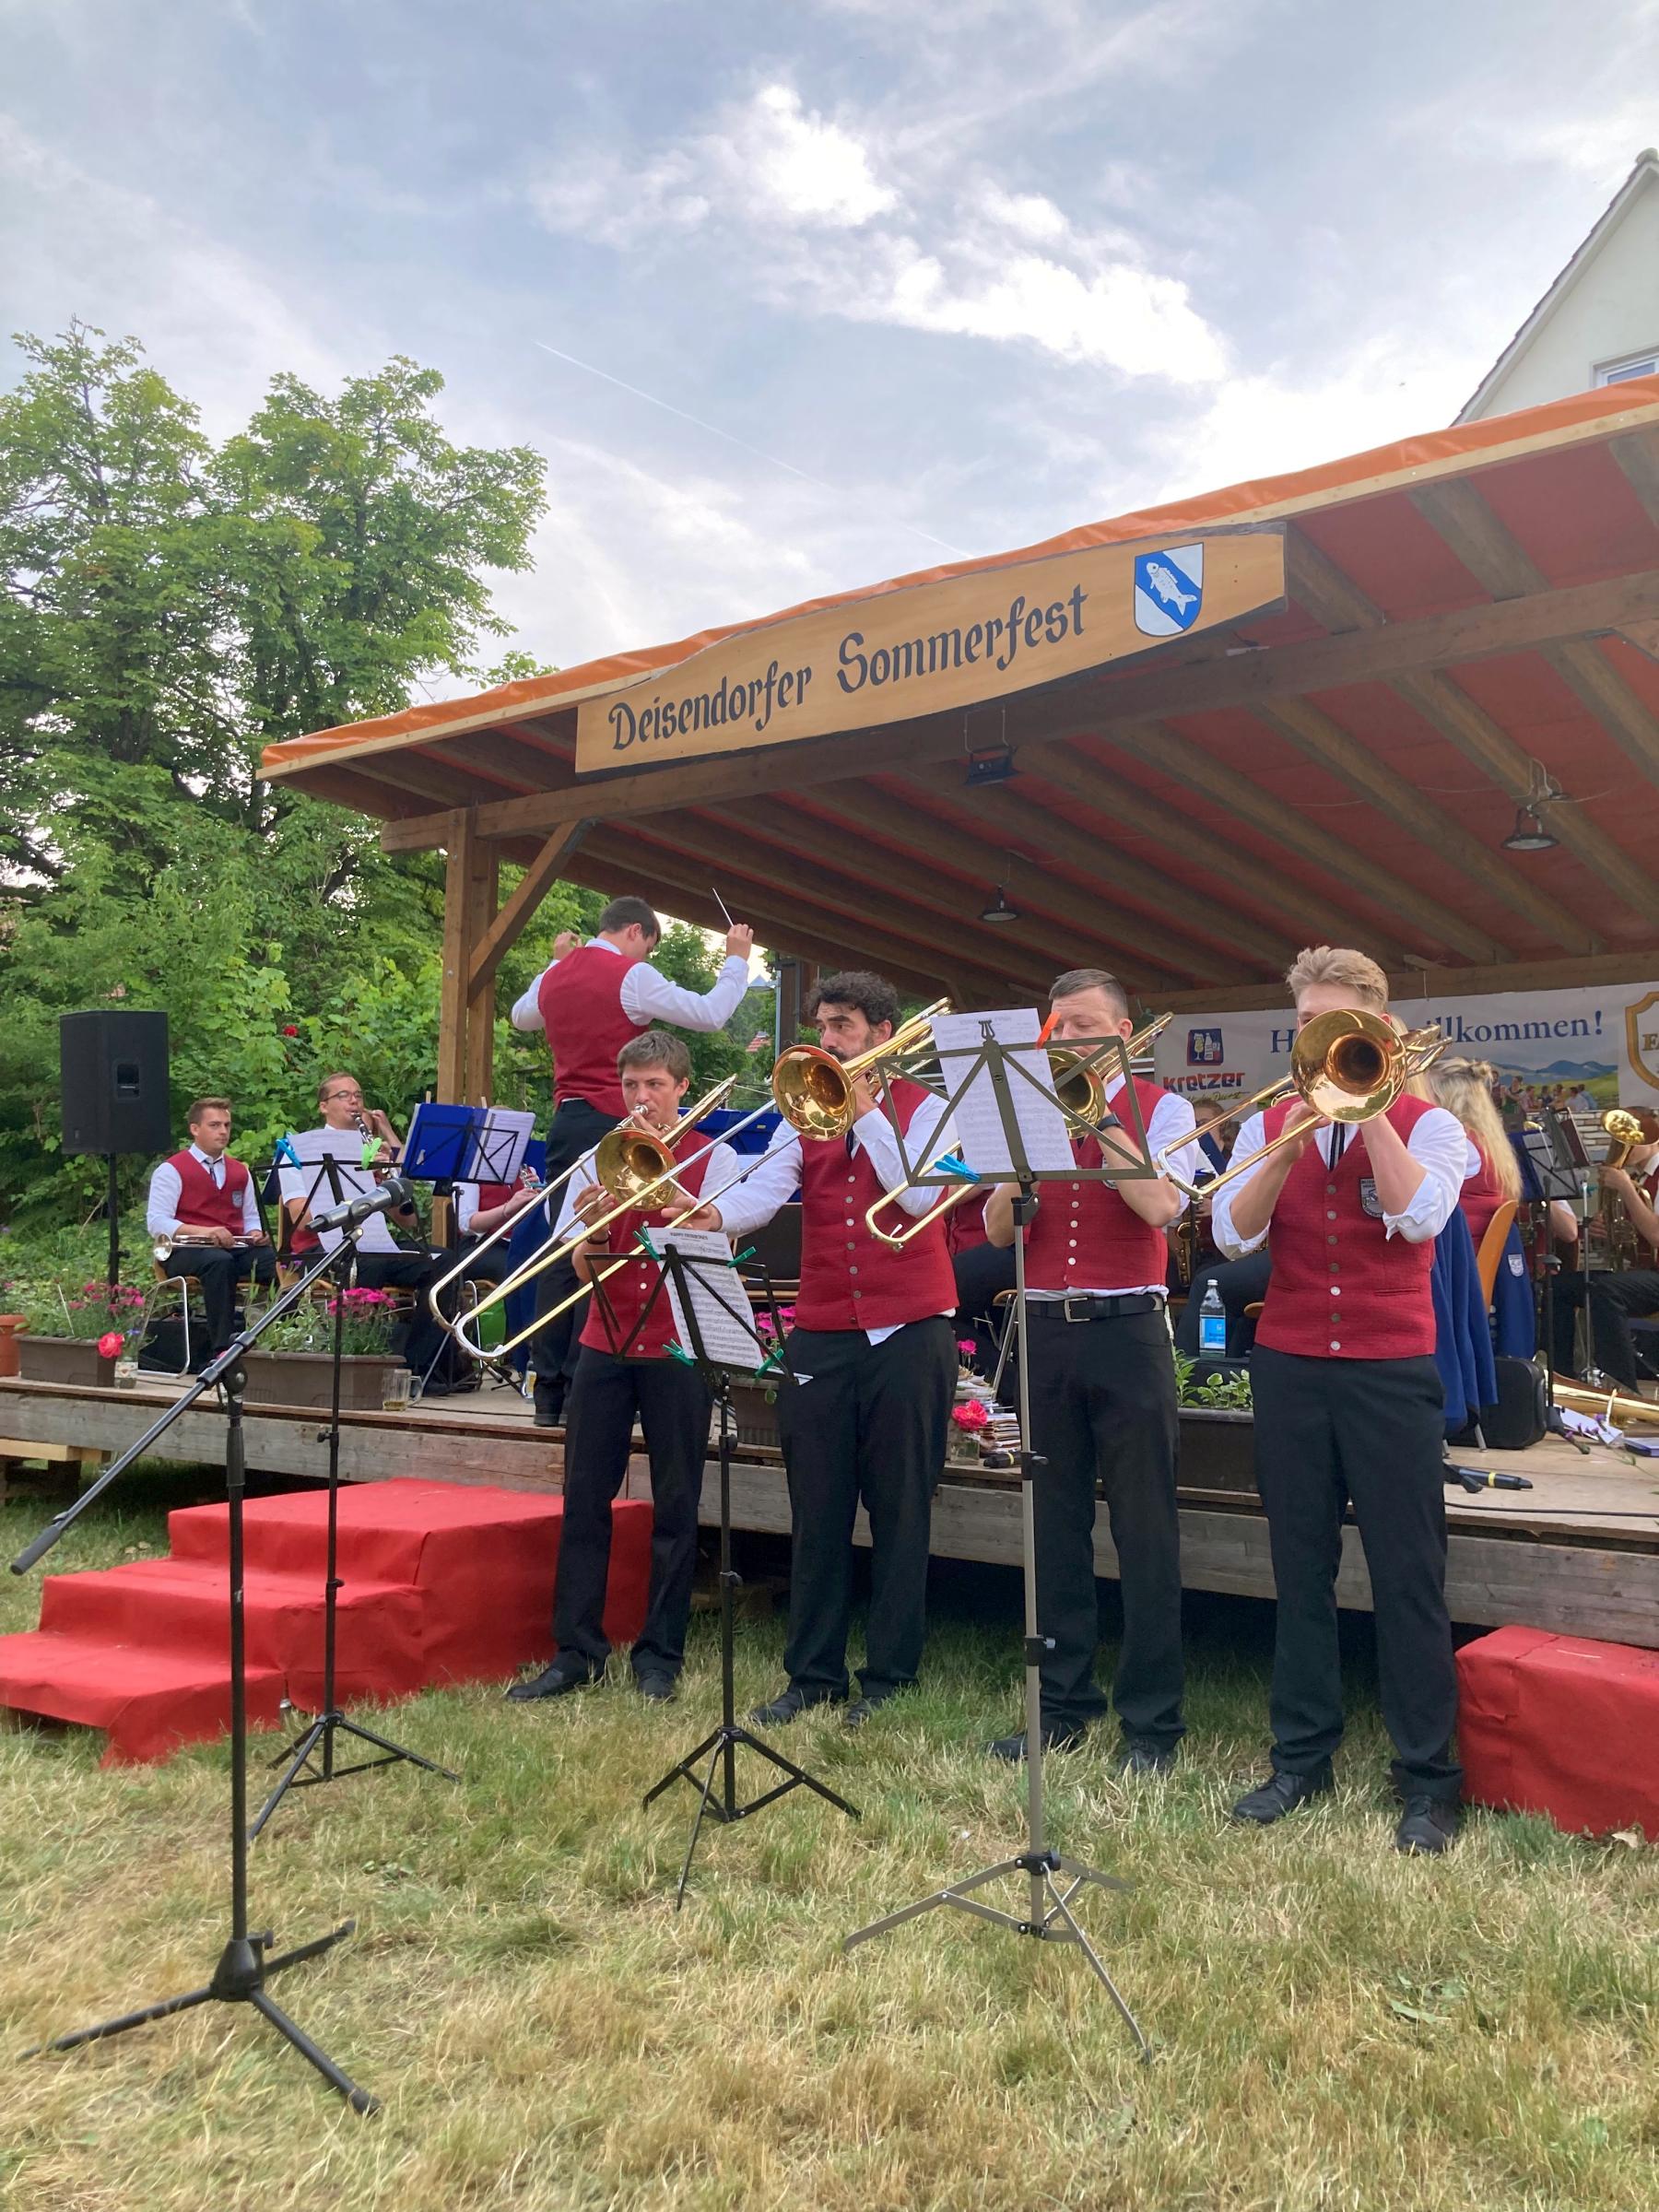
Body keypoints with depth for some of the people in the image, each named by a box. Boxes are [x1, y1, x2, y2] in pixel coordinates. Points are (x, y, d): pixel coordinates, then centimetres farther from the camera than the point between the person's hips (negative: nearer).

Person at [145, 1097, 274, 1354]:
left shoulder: (240, 1171, 22)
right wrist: (203, 1232, -23)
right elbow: (156, 1223, -7)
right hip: (186, 1252, -5)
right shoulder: (171, 1170, 3)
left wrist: (256, 1233, -1)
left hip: (235, 1248, 5)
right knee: (219, 1261, -40)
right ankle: (222, 1350, -40)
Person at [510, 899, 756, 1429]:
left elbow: (521, 1017, 35)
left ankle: (549, 1390, 11)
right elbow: (710, 1013, -8)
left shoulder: (556, 977, 13)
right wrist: (737, 959, 5)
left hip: (564, 1121, 7)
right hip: (611, 1124, -7)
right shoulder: (631, 977, -9)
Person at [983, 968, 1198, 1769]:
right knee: (1055, 1524, 9)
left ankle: (1151, 1720, 10)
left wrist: (1098, 1119, -15)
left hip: (1126, 1332, -4)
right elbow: (998, 1230, 5)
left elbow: (1161, 1206, -15)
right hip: (1044, 1332, 4)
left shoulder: (1160, 1108, 4)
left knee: (1144, 1530, 0)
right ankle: (1063, 1703, 21)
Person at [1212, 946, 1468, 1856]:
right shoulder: (1268, 1125, 8)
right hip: (1288, 1367, 3)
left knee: (1408, 1575, 1)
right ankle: (1300, 1757, 21)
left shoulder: (1425, 1124, 2)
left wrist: (1369, 1107, -14)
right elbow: (1232, 1234, -5)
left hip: (1392, 1371, -2)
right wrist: (1290, 1142, -15)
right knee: (1300, 1567, 10)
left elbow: (1417, 1217, -17)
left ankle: (1427, 1777, 13)